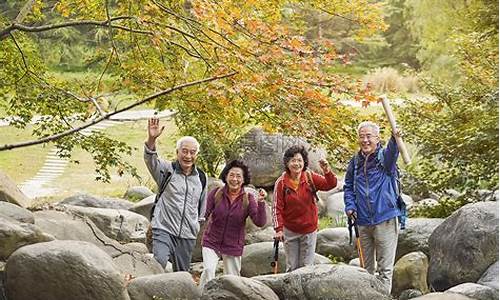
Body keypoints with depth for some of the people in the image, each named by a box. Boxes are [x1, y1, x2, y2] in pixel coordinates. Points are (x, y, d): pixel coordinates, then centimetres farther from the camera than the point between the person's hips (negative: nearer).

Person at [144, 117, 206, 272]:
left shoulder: (200, 177, 12)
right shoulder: (167, 170, 0)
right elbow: (150, 159, -21)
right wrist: (151, 139, -39)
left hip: (188, 236, 4)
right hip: (164, 230, -4)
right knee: (158, 265, -25)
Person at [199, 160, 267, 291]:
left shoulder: (248, 199, -8)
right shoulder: (216, 193, -8)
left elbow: (260, 222, -17)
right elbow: (206, 213, 3)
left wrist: (261, 202, -29)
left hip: (233, 247, 1)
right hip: (211, 242, -1)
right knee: (208, 271, -19)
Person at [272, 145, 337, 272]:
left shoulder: (310, 177, -5)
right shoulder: (281, 182, -10)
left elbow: (331, 185, -13)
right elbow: (277, 208, -9)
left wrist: (327, 171, -31)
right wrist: (278, 229, -16)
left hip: (309, 230, 1)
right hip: (290, 231, -1)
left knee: (307, 267, 5)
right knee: (292, 267, 6)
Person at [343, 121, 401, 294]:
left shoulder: (384, 157, -6)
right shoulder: (355, 162, 7)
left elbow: (391, 152, -30)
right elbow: (348, 187, 18)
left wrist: (395, 138, -53)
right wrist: (349, 206, 0)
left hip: (385, 221, -4)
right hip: (363, 223, 5)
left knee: (385, 268, -1)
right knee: (367, 268, 15)